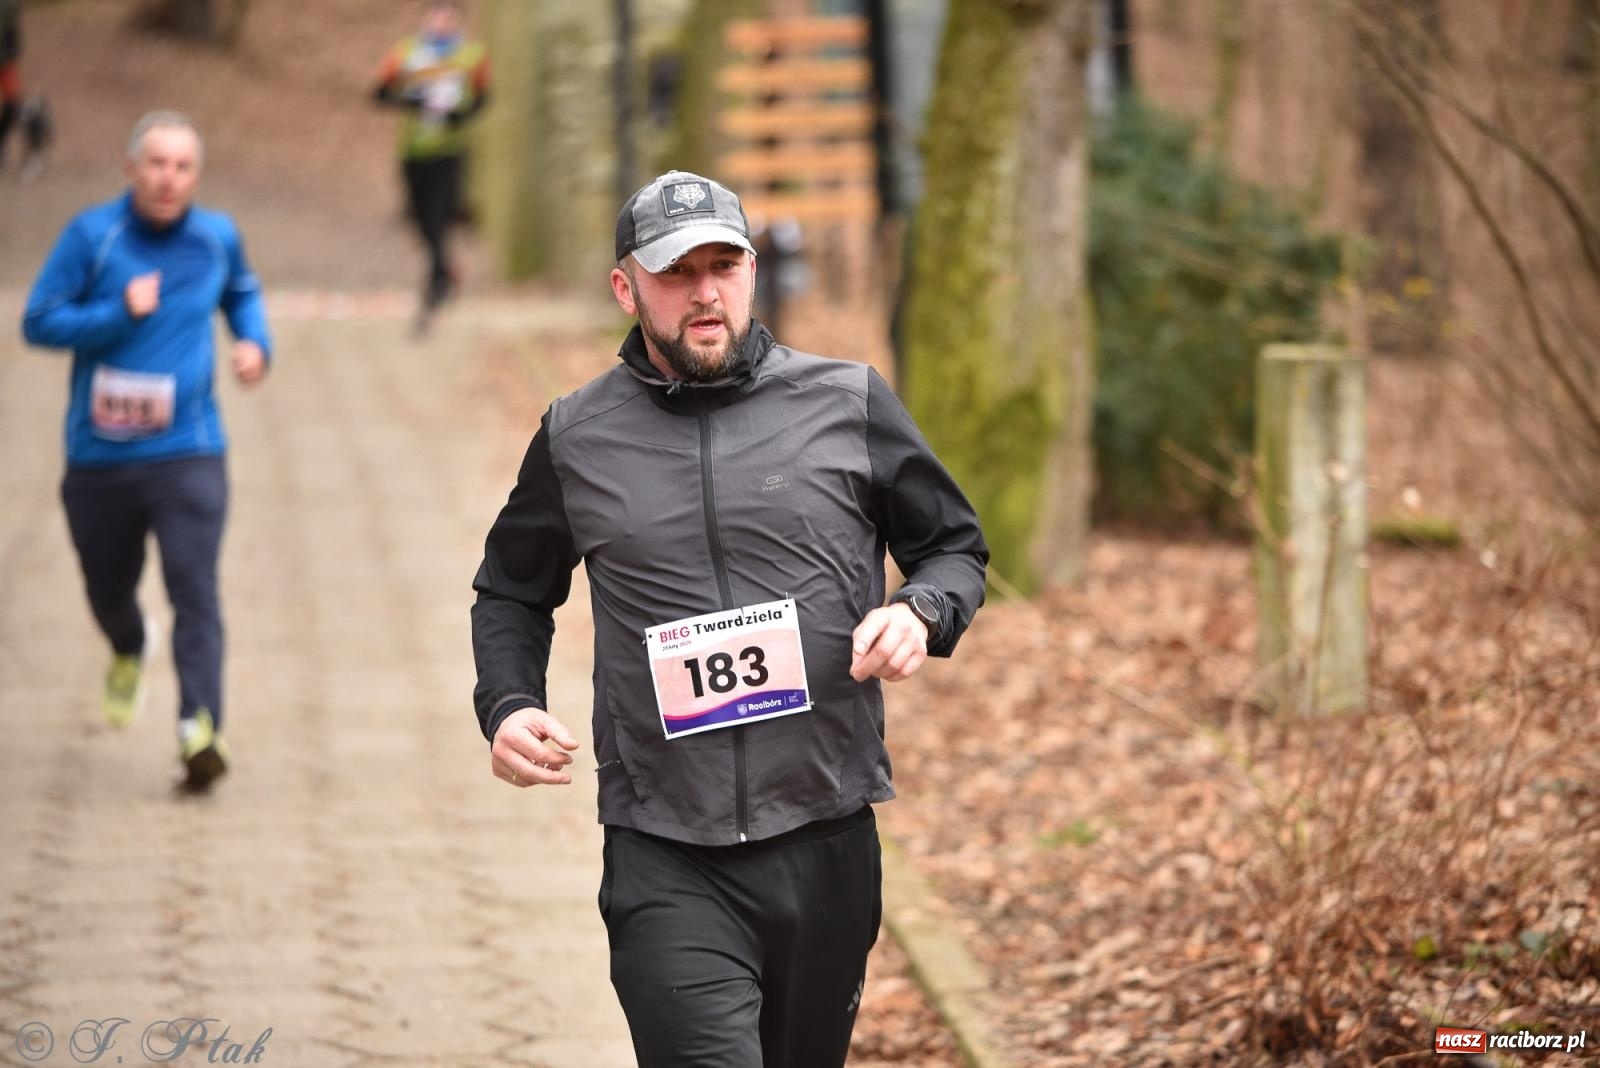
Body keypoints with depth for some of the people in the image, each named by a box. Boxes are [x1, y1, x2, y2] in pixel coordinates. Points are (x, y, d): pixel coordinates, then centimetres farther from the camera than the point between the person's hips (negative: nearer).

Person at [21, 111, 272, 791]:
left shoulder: (217, 238, 4)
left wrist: (255, 341, 5)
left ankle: (201, 728, -24)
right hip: (98, 459, 0)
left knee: (194, 590, -16)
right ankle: (130, 652, 52)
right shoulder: (91, 237, -6)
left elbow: (242, 294, 25)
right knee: (107, 594, 17)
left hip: (187, 454, 0)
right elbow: (38, 322, -7)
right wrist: (120, 315, -19)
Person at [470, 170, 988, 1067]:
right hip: (666, 864, -1)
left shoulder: (850, 405, 4)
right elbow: (513, 593, 21)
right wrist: (509, 708, 3)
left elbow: (955, 547, 14)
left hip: (827, 846, 2)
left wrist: (921, 615, -8)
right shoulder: (575, 439, 6)